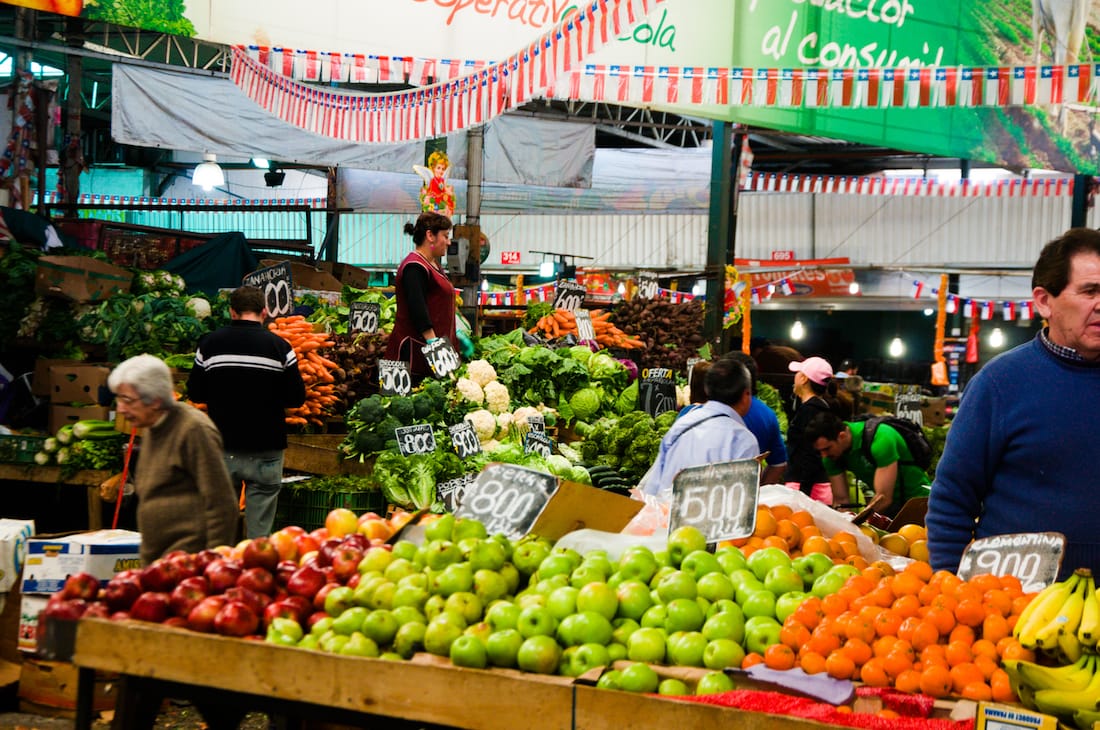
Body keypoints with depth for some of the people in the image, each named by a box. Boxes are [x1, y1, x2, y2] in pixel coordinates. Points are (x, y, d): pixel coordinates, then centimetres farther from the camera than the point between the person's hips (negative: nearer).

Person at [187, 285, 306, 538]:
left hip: (222, 446, 2)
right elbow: (297, 397, -4)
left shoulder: (209, 344, -1)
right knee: (260, 528, 2)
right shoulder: (279, 347, -6)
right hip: (265, 449, -2)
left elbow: (195, 394, 5)